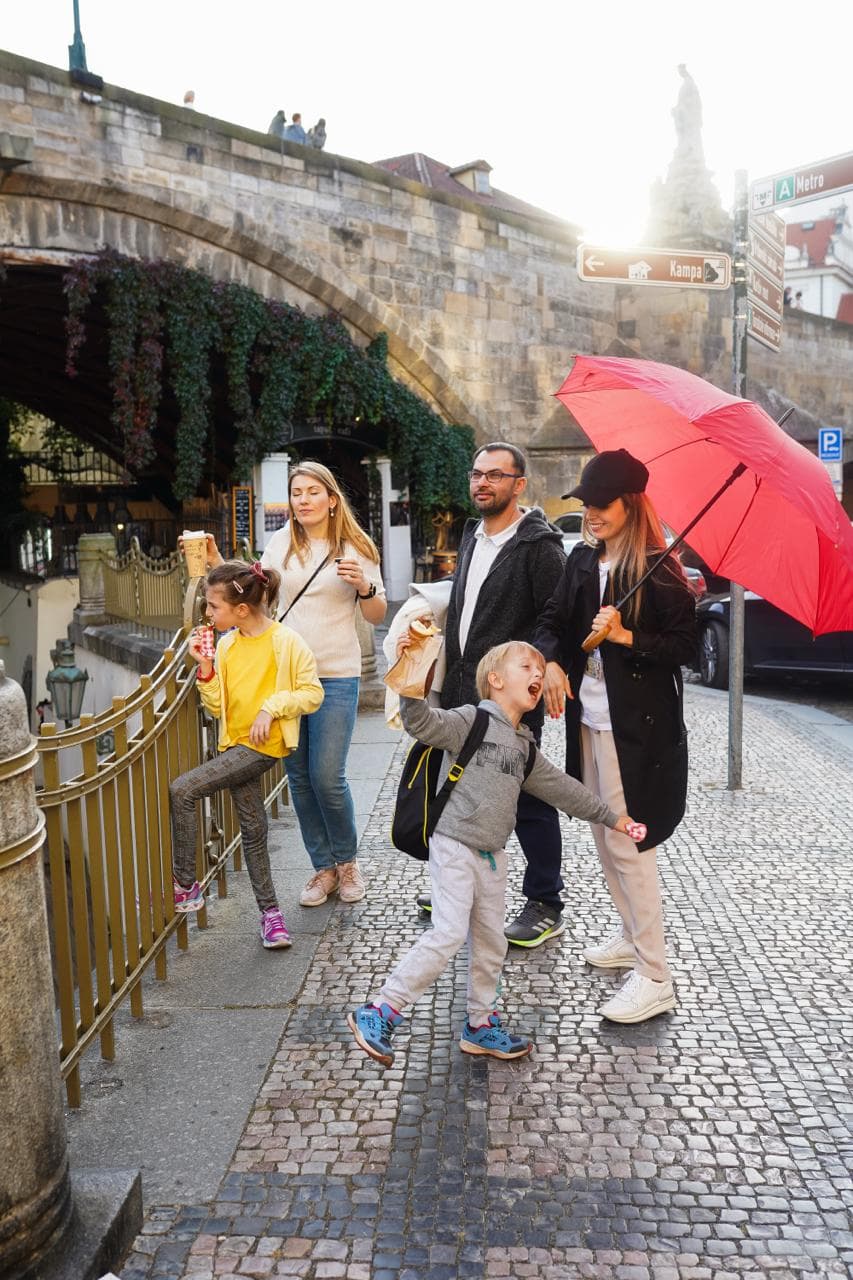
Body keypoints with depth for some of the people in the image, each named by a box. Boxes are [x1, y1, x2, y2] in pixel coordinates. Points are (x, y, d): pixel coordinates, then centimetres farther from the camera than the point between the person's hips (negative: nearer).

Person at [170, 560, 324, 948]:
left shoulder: (286, 642, -13)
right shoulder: (227, 644, 6)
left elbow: (313, 693, -10)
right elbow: (217, 706, 7)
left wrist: (272, 706, -19)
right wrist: (205, 667, -5)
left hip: (262, 745, -7)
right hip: (236, 744, 7)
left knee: (181, 790, -17)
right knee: (253, 830, 12)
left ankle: (186, 885, -3)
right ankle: (270, 911, 26)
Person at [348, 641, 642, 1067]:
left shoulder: (524, 747, 13)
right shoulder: (472, 720, -9)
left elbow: (562, 788, 22)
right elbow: (423, 723, -25)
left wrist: (612, 818, 25)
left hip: (492, 855, 8)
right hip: (453, 845, -8)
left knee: (490, 942, 13)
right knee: (448, 933, -15)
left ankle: (481, 1025, 31)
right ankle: (379, 1013, -5)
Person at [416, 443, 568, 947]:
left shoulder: (539, 545, -12)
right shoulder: (472, 536, 15)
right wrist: (452, 673, 15)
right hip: (464, 692, 8)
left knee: (528, 801, 1)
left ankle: (546, 906, 15)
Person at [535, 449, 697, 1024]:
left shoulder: (657, 571, -12)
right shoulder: (583, 560, 8)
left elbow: (685, 645, -11)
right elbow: (553, 620, 13)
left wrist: (627, 637, -23)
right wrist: (552, 663, -5)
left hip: (636, 724, -8)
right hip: (589, 717, 8)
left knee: (629, 845, -5)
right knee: (604, 837, 18)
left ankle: (655, 977, 7)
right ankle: (633, 937, 37)